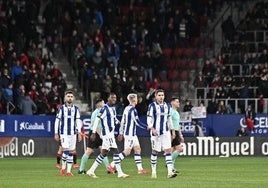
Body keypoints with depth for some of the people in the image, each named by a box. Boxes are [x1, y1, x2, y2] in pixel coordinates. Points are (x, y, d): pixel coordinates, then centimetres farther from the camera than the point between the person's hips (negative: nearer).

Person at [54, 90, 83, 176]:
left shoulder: (76, 109, 8)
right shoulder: (61, 108, 1)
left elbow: (78, 121, 9)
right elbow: (57, 121, 4)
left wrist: (79, 133, 3)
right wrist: (56, 133, 1)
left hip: (73, 133, 3)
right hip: (64, 133, -3)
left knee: (71, 152, 2)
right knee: (65, 150, -13)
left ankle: (69, 171, 7)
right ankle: (63, 168, 6)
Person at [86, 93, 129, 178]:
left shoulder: (113, 108, 14)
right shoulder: (105, 108, -14)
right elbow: (97, 120, -16)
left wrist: (117, 121, 13)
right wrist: (94, 132, -18)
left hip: (111, 133, 10)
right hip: (107, 133, -10)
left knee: (104, 153, 11)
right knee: (115, 151, -10)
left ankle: (91, 170, 16)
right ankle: (120, 173, -9)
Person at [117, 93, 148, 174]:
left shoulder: (126, 109, 11)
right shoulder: (133, 110, -16)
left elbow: (122, 121, 16)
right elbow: (138, 122, -16)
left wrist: (121, 133, 22)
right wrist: (148, 127, -7)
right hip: (130, 133, -10)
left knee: (138, 149, 11)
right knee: (127, 152, -9)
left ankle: (140, 169, 10)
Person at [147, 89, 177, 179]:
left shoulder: (167, 106, 11)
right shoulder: (152, 106, -3)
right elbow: (149, 120, -6)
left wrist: (172, 130, 17)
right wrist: (152, 128, -21)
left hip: (166, 132, 4)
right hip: (156, 132, -4)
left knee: (168, 150, -8)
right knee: (155, 151, 4)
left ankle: (170, 172, -14)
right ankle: (153, 171, 17)